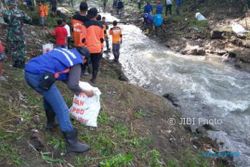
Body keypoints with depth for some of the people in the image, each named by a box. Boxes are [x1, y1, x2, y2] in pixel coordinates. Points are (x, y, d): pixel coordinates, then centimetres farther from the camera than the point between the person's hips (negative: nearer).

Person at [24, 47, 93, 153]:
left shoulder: (63, 50, 25)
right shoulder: (76, 62, 3)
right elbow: (72, 85, -8)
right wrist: (85, 92, 10)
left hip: (29, 71, 9)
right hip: (39, 76, -9)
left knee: (49, 96, 34)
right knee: (62, 109, -1)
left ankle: (50, 123, 48)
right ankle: (72, 143, 6)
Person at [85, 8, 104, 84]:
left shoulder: (86, 24, -8)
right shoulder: (100, 25, 4)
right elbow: (102, 38, 9)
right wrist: (101, 48, 17)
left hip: (88, 48, -2)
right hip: (97, 48, 3)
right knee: (96, 64, 9)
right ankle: (94, 79, 15)